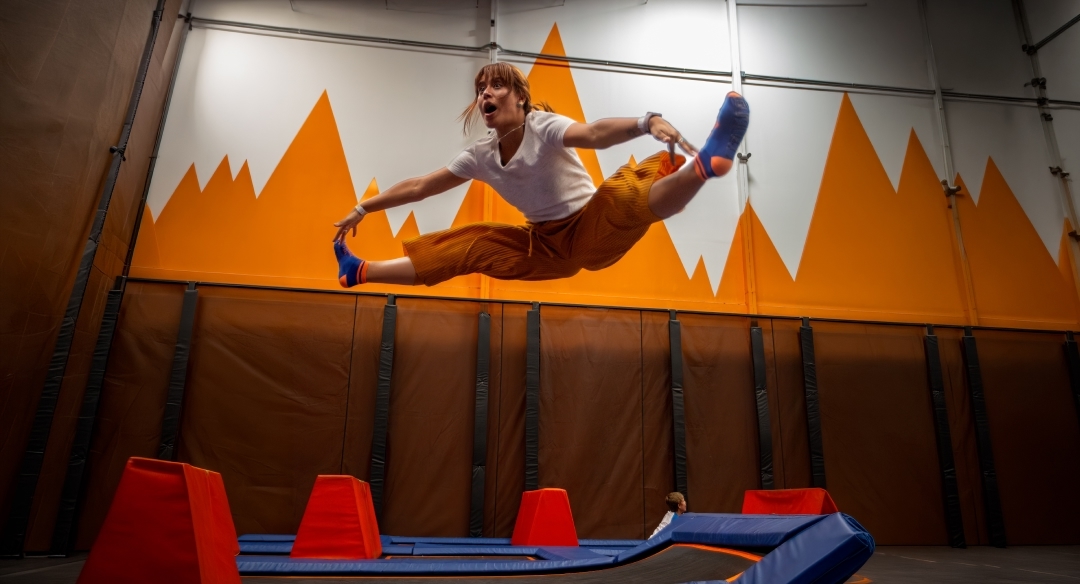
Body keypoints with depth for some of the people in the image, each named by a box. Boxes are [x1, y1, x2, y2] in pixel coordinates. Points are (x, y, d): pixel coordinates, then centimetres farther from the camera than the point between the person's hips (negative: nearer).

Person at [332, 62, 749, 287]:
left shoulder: (544, 127, -16)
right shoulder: (480, 156, 1)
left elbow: (594, 133, -37)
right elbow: (419, 187, 8)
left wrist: (646, 123, -57)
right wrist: (363, 209, 12)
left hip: (591, 229, -5)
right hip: (546, 246, 5)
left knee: (627, 194, -38)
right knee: (462, 247, 3)